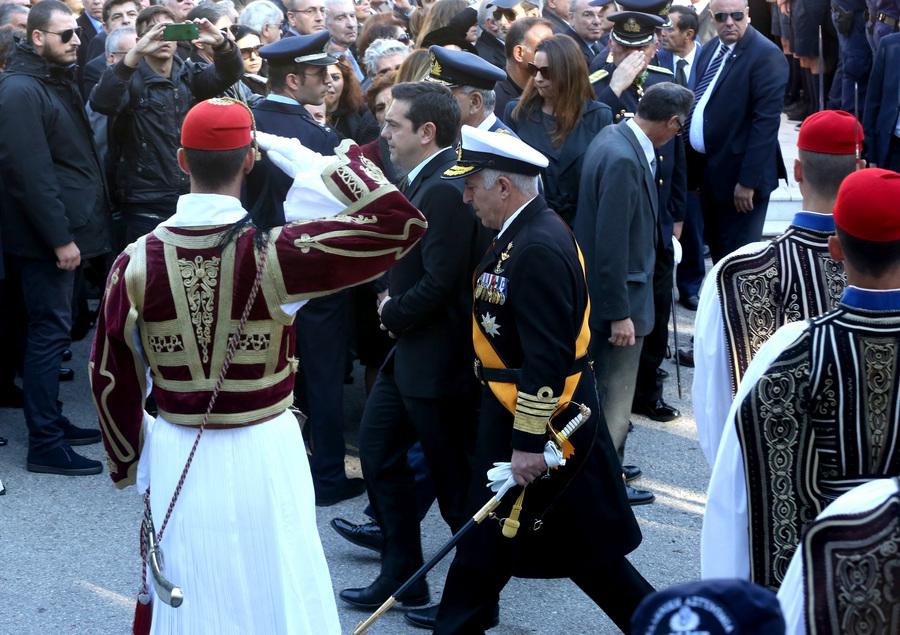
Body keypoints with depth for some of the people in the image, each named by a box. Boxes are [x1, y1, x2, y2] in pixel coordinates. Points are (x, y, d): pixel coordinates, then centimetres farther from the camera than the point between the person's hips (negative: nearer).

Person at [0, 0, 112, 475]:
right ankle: (45, 445, 1)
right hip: (45, 238, -9)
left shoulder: (58, 81, 14)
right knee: (49, 333, -5)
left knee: (52, 330, 16)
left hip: (66, 229, 9)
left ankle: (52, 421, 26)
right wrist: (60, 238, -22)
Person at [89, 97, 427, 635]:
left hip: (175, 457, 3)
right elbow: (402, 224, -20)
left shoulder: (134, 265, -10)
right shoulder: (271, 256, -20)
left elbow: (111, 377, 1)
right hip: (263, 455, -2)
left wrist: (125, 462, 17)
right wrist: (317, 163, -13)